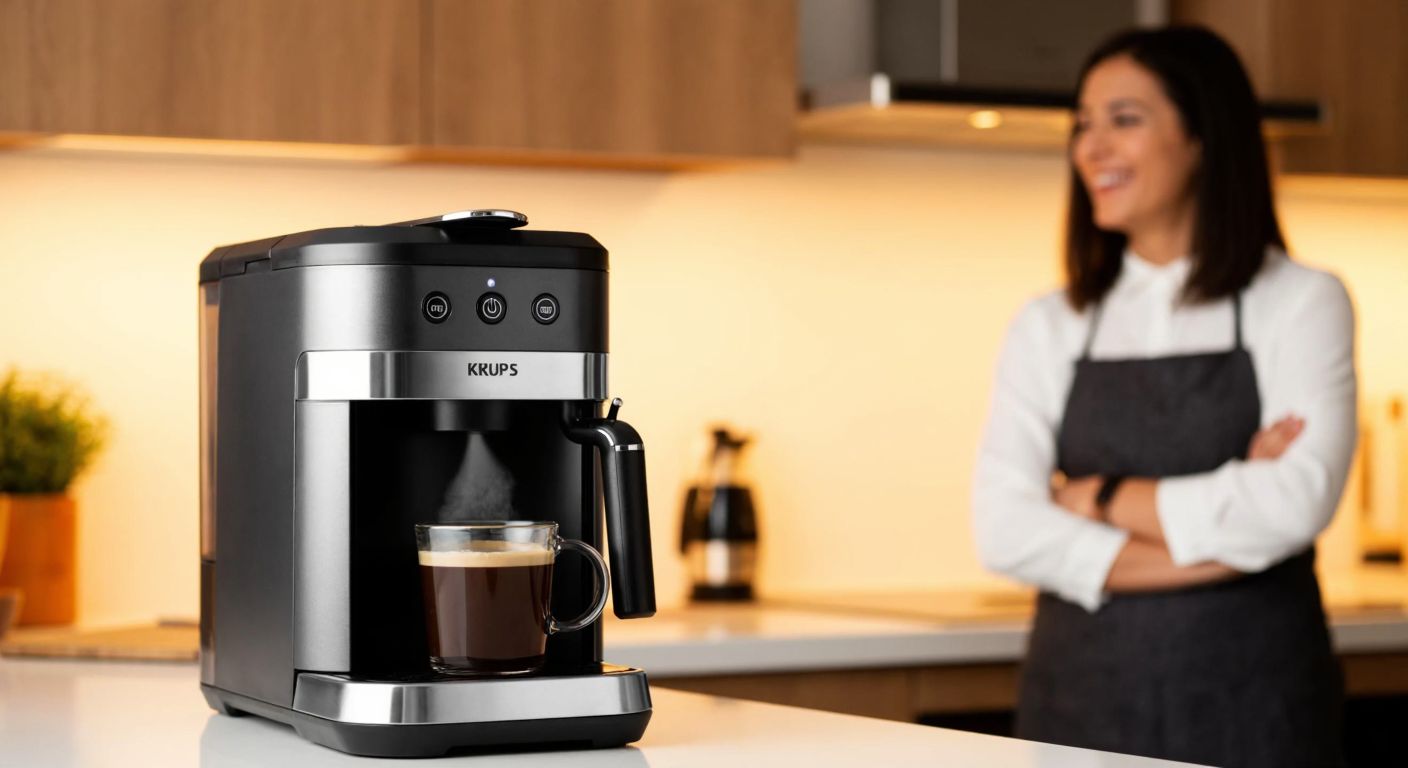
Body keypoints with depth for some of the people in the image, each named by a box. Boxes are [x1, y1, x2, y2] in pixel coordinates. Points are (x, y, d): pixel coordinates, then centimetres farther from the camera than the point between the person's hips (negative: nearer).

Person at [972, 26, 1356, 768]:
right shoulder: (1048, 328, 6)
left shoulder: (1302, 304, 0)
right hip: (1083, 699, 2)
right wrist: (1217, 541, -13)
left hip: (1248, 704, -2)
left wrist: (1100, 498, -6)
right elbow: (1004, 529, -7)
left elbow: (1292, 506, -14)